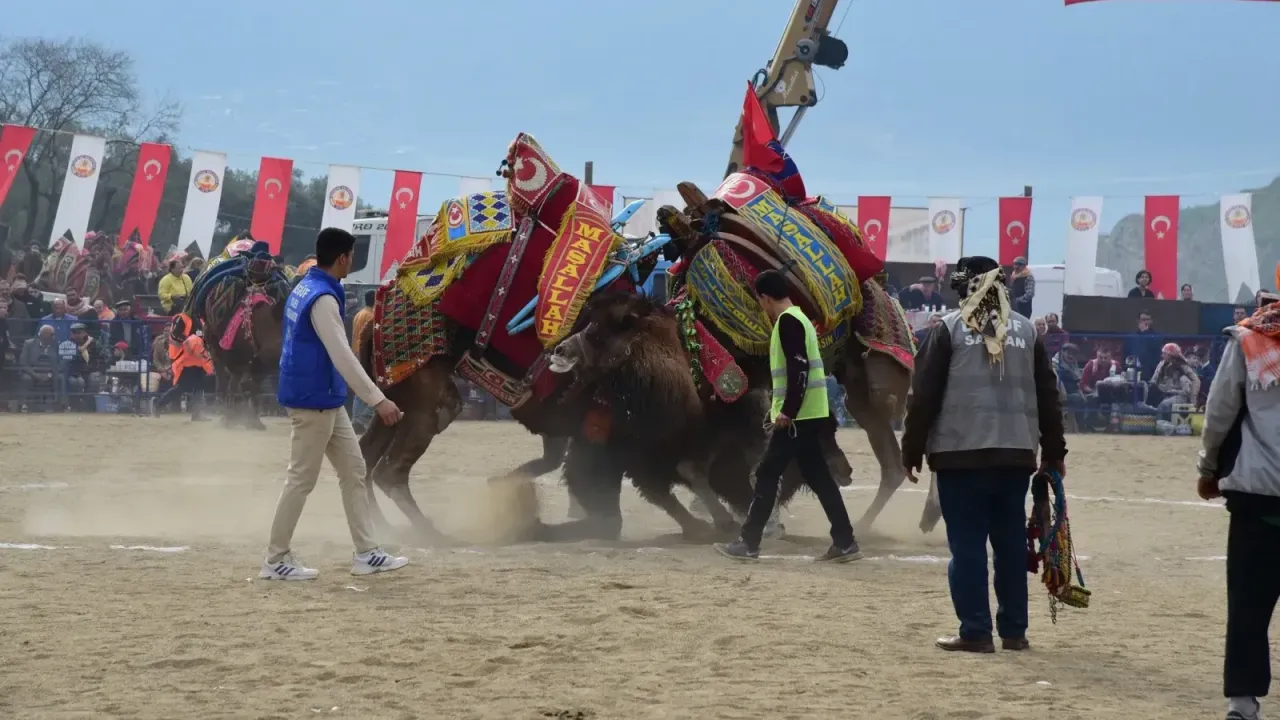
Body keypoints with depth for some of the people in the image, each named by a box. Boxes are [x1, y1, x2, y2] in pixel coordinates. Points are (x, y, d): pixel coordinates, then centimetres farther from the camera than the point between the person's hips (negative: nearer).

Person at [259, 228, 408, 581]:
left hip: (328, 402, 10)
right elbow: (342, 356, -27)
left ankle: (366, 553, 14)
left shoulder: (304, 288, 9)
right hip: (313, 402, -10)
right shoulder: (323, 298, -20)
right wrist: (377, 399, -30)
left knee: (354, 470, 11)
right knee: (301, 480, -2)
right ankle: (276, 560, 7)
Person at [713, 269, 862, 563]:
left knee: (767, 475, -4)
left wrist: (787, 411, -22)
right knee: (818, 478, 9)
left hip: (798, 417, -10)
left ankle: (748, 543, -1)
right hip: (809, 414, 10)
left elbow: (799, 369, -22)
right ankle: (844, 543, 8)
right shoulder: (796, 318, 17)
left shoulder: (787, 321, -13)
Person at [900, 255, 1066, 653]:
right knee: (1012, 543, 11)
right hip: (1016, 454, 4)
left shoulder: (950, 328, -2)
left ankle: (975, 632, -1)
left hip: (961, 453, -4)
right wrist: (1054, 453, 19)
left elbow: (924, 395, -4)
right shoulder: (1026, 330, 10)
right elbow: (1048, 396, 12)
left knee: (967, 545, 0)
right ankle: (1014, 631, 14)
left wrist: (912, 451, 2)